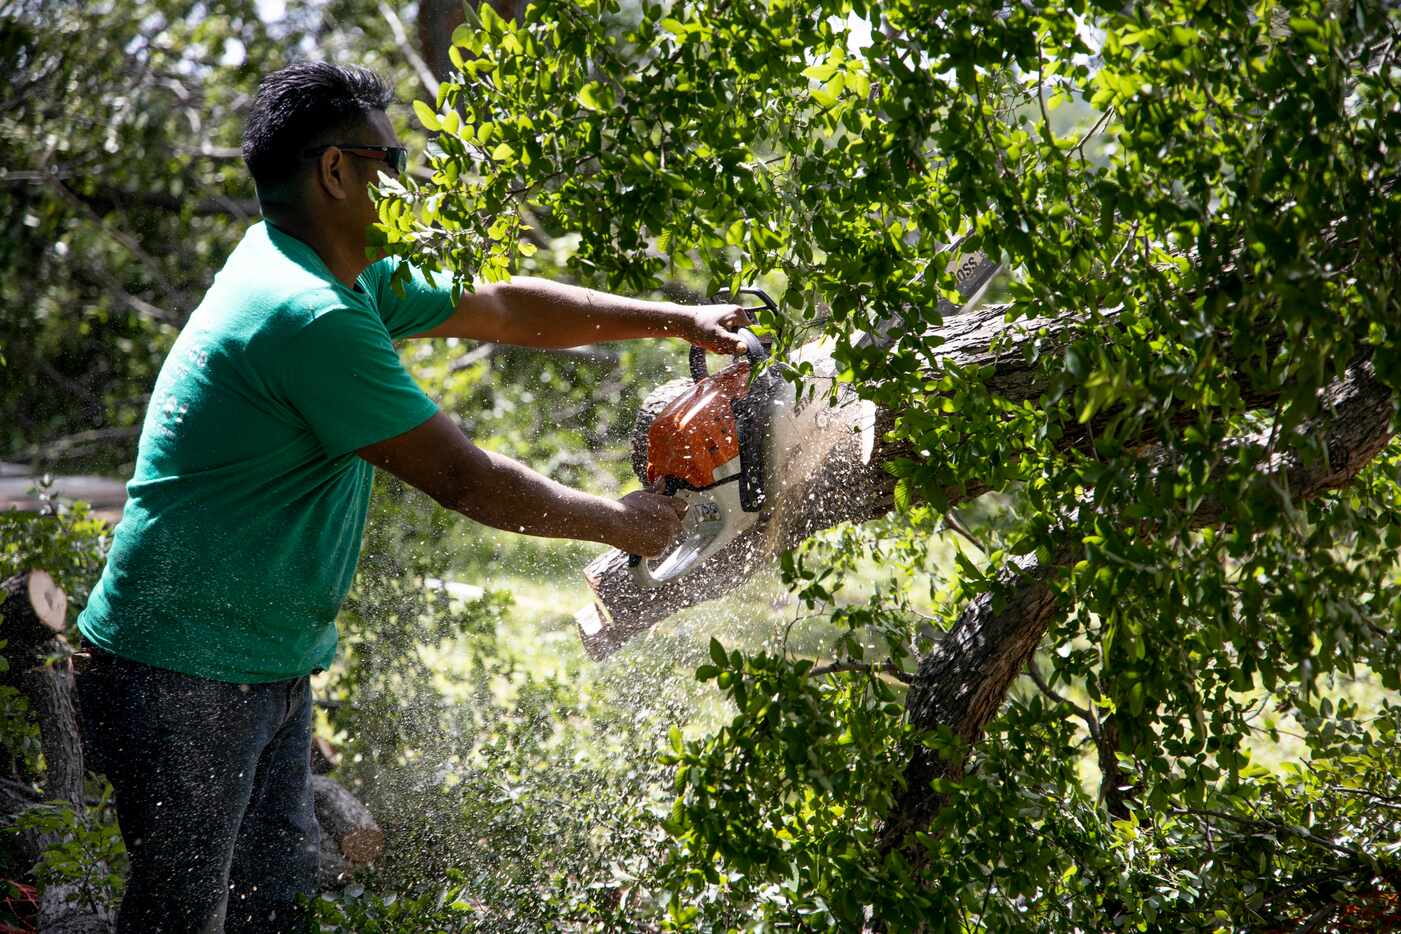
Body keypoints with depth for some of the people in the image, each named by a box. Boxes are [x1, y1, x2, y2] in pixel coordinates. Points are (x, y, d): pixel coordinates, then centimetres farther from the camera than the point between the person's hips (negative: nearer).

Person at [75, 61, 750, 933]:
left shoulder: (349, 279, 7)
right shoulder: (314, 317, -24)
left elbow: (500, 307, 18)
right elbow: (464, 479, -20)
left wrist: (677, 320, 16)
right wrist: (620, 521, -7)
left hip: (270, 671, 10)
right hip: (184, 685, -10)